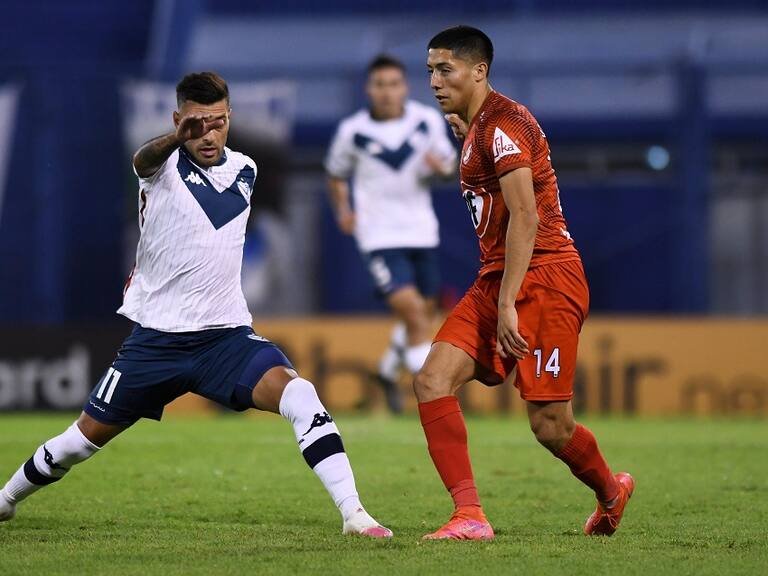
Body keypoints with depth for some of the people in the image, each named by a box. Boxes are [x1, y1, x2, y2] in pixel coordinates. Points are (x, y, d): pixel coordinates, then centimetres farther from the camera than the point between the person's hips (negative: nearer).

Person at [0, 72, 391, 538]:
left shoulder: (245, 170, 6)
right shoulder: (166, 163, -9)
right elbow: (144, 160, -36)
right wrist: (177, 137, -56)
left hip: (228, 335, 2)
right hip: (157, 337, -2)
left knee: (299, 395, -24)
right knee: (88, 435, 9)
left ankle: (353, 513, -25)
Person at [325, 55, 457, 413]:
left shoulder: (429, 121, -2)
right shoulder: (353, 131, -6)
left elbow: (448, 163, 10)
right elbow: (336, 174, 10)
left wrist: (440, 166, -13)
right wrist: (342, 209, -6)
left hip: (421, 230, 4)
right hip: (379, 235, -4)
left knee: (424, 313, 14)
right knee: (411, 308, -19)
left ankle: (389, 370, 41)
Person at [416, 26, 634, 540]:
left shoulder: (501, 125, -14)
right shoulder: (480, 126, 16)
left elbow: (525, 218, -21)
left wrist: (507, 304, -24)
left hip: (544, 278, -10)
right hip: (496, 278, 10)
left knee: (551, 425, -5)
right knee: (433, 381, -10)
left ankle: (611, 491, 26)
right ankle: (470, 516, -13)